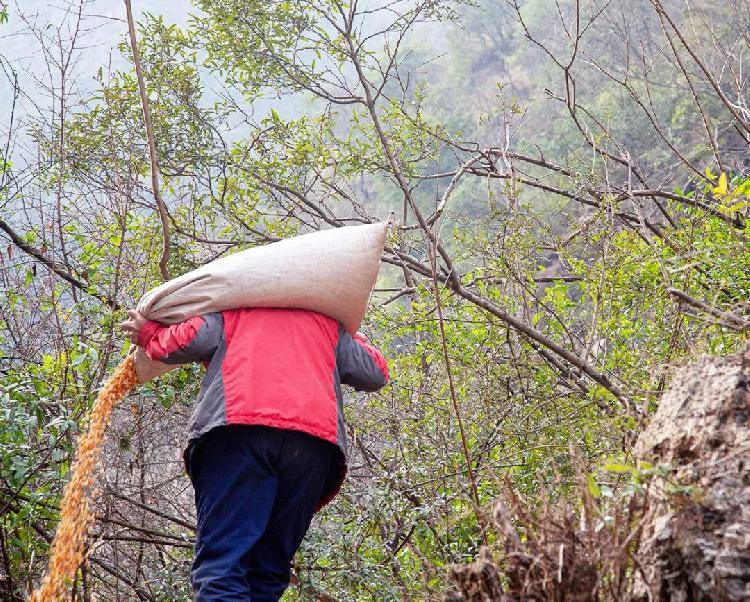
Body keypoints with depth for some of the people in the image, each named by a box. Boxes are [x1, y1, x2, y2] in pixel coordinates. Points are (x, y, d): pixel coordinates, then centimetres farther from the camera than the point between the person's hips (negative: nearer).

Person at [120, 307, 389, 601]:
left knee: (220, 566, -12)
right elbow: (376, 373, 32)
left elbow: (187, 342, 8)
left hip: (239, 427, -3)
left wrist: (148, 334, 29)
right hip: (315, 439, 3)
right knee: (267, 573, 7)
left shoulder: (232, 310, 25)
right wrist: (350, 337, 51)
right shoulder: (327, 322, 32)